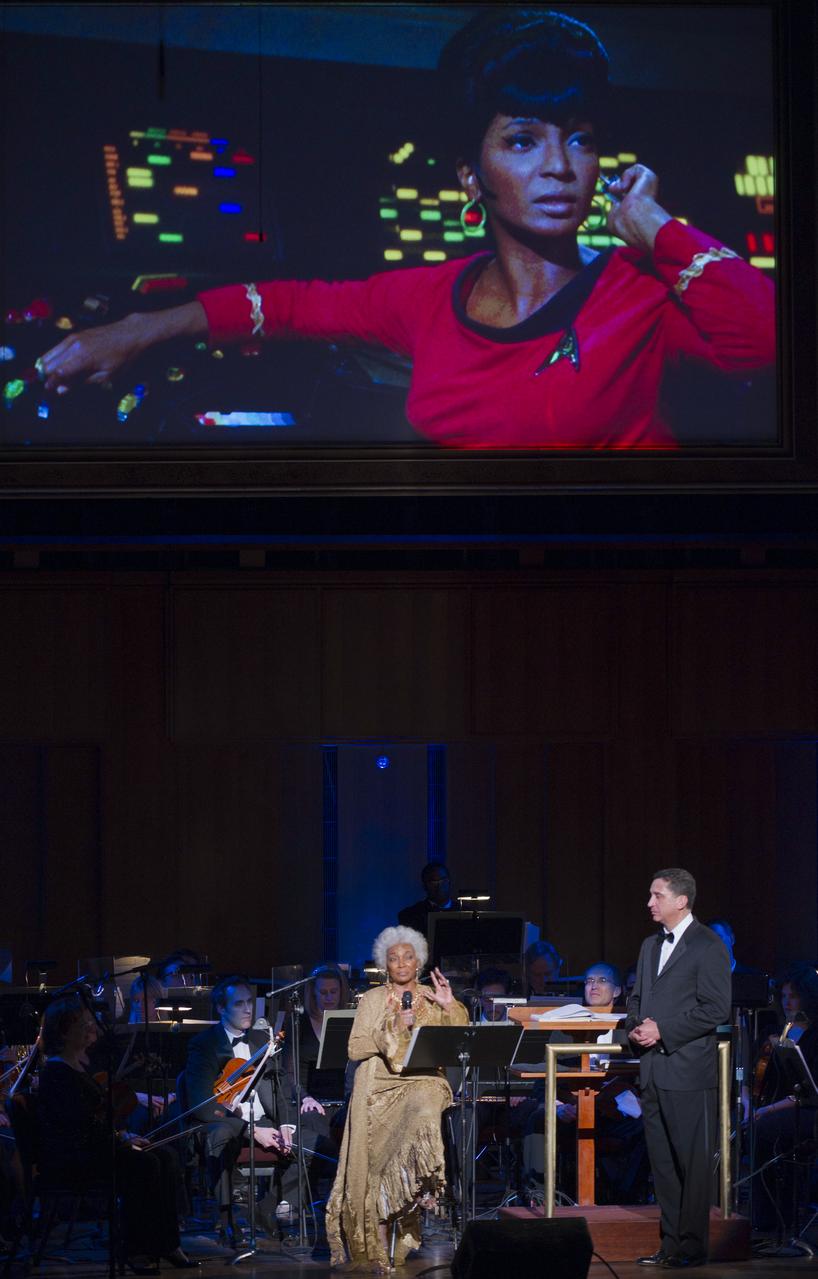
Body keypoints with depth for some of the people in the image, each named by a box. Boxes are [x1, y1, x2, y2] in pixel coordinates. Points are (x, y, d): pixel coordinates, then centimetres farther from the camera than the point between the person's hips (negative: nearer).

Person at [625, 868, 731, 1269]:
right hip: (653, 1070, 8)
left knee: (693, 1161, -4)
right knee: (662, 1161, 10)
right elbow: (636, 999, 25)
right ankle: (670, 1241, 16)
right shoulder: (650, 947, 18)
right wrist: (635, 1028, 3)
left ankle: (692, 1246, -1)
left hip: (688, 1071, -8)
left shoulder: (707, 947, -7)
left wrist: (663, 1032, -16)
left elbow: (715, 1009, -14)